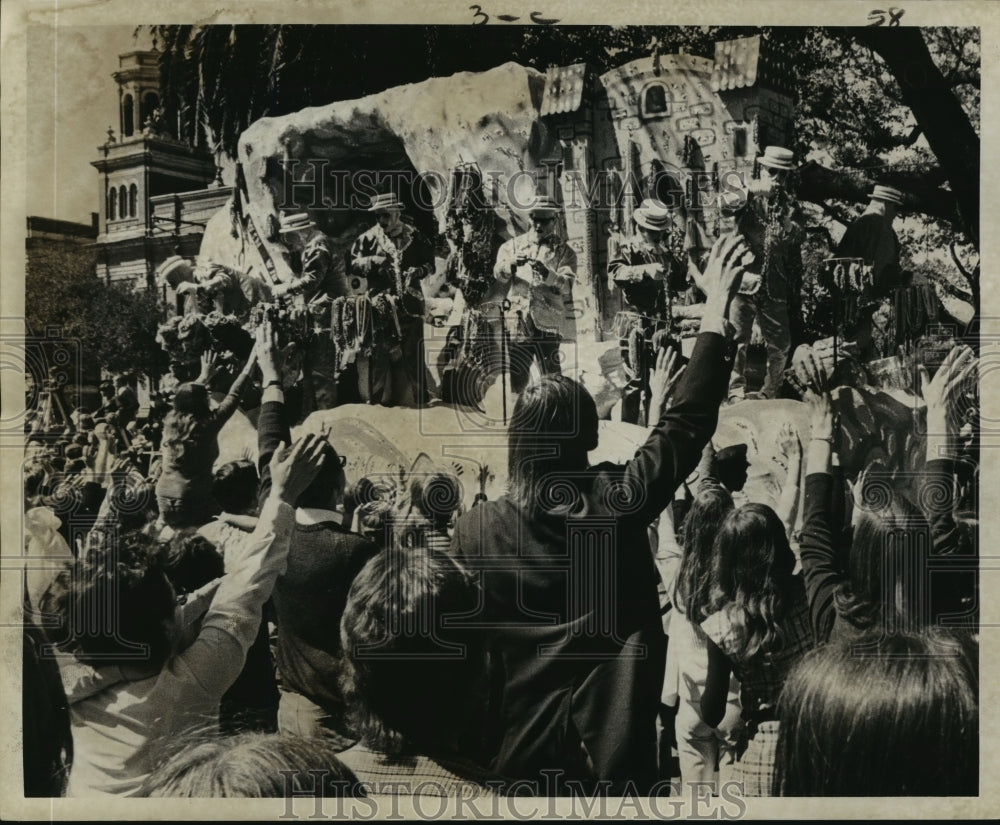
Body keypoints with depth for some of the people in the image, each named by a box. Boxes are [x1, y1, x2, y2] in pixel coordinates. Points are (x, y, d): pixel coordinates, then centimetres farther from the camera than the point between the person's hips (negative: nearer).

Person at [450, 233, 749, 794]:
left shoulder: (476, 528, -10)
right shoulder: (618, 501, -13)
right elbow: (691, 420, -4)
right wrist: (716, 311, 2)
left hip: (519, 737, 1)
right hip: (615, 737, 0)